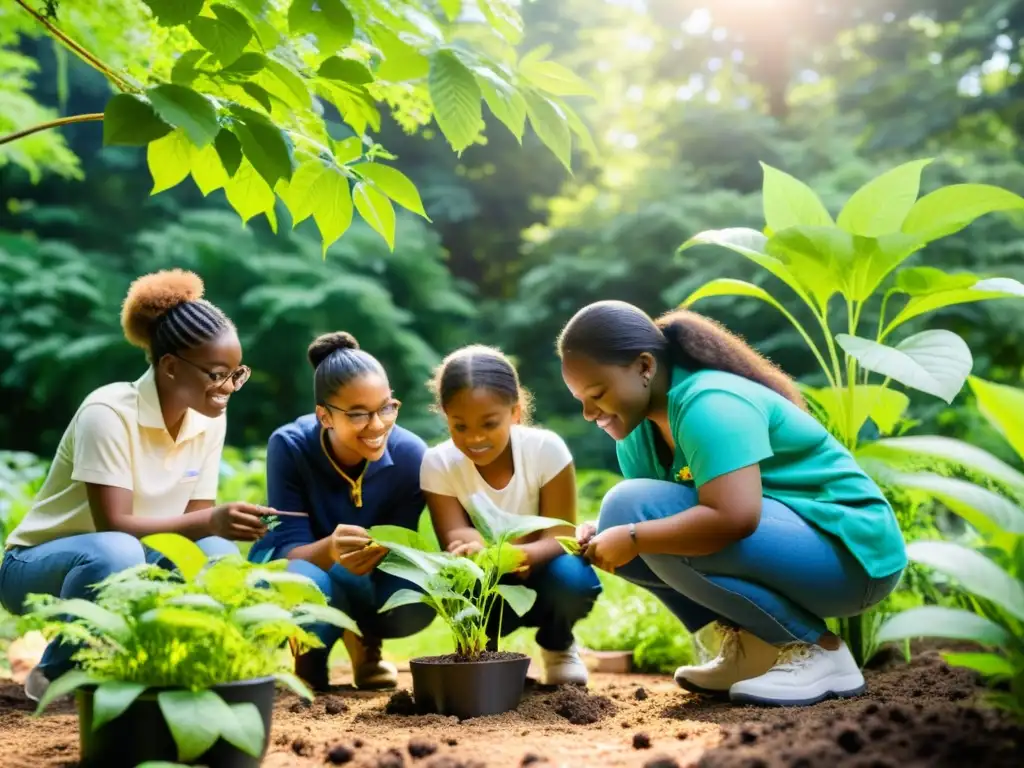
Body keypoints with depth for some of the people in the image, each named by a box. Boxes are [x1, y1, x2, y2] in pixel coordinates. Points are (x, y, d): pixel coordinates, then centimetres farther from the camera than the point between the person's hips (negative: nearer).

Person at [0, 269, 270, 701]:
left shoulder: (209, 420, -7)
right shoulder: (109, 414, -25)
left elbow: (193, 519, -7)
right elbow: (113, 525, -30)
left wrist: (223, 525, -29)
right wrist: (210, 522, -42)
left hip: (130, 563, 5)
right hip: (38, 567, -5)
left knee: (217, 555, -25)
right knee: (116, 552, -39)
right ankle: (57, 674, -12)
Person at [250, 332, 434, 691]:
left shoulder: (410, 453, -21)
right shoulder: (290, 446, -26)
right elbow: (289, 549, -27)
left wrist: (379, 553, -41)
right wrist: (330, 550, -51)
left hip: (372, 581, 2)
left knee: (417, 602, -32)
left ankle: (364, 640, 8)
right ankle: (310, 655, 1)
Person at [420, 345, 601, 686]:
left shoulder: (546, 448, -22)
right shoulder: (438, 463, -18)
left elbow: (559, 535, -24)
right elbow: (455, 540, -23)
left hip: (539, 572, 0)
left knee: (571, 577, -34)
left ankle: (558, 645, 4)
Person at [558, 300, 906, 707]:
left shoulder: (707, 404, -22)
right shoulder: (640, 429, 5)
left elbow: (735, 517, -35)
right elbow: (641, 523, 9)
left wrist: (631, 536, -25)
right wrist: (601, 536, -13)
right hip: (779, 538, 9)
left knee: (641, 511, -24)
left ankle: (812, 650, -14)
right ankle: (750, 644, 4)